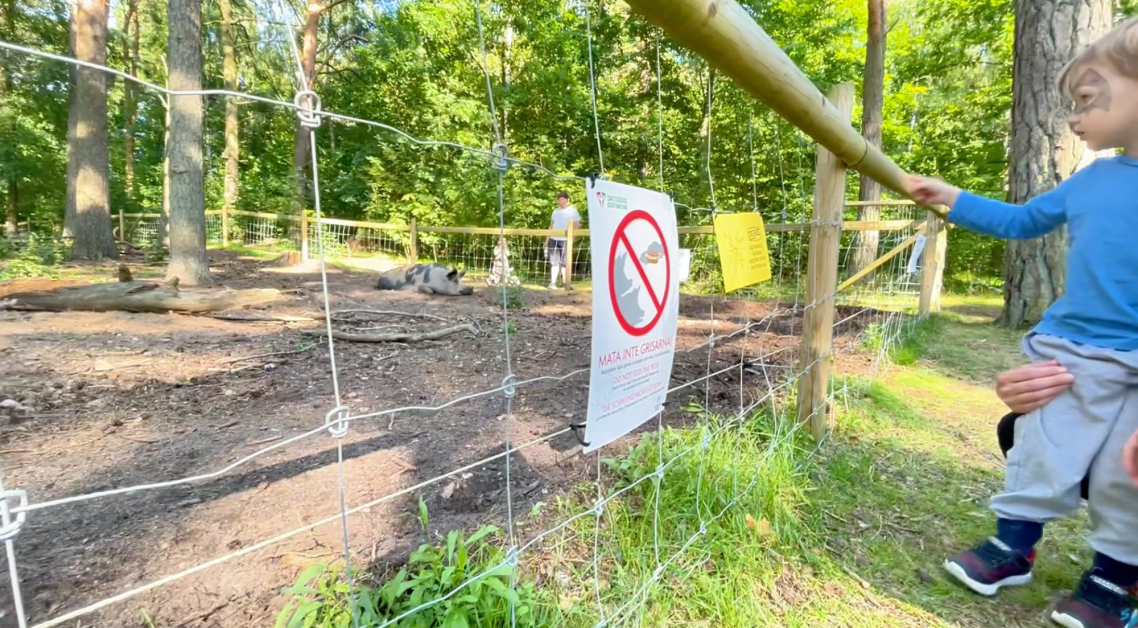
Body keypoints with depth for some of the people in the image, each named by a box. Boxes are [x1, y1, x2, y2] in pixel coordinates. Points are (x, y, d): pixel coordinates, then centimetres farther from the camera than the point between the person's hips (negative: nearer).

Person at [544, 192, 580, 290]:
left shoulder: (573, 211, 2)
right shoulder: (556, 211, 18)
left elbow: (577, 226, -4)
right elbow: (551, 225, 19)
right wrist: (547, 239, 13)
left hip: (565, 240, -5)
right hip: (553, 239, 5)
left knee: (565, 262, -3)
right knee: (554, 262, 3)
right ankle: (553, 283, 5)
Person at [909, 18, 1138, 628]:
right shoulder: (1087, 181, 4)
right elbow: (1021, 220, 18)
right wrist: (951, 199, 12)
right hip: (1066, 351, 4)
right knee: (1039, 458, 12)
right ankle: (1011, 548, 29)